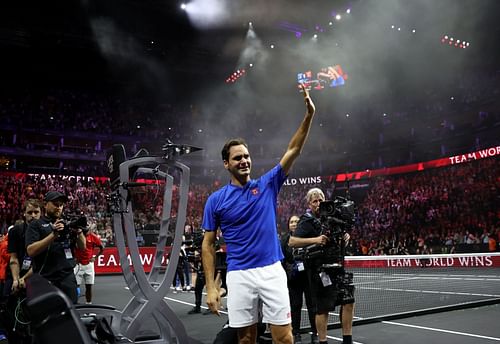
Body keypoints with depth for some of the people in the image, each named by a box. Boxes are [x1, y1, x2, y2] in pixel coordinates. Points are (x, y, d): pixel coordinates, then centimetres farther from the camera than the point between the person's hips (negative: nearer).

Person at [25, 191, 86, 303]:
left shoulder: (67, 224, 15)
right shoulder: (36, 225, 4)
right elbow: (31, 251, -10)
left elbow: (82, 247, 11)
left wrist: (79, 231, -8)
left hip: (68, 278, 3)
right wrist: (54, 234, -20)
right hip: (45, 279, -3)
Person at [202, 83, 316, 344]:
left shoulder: (267, 185, 5)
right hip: (239, 276, 0)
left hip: (272, 271, 1)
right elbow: (208, 244, 4)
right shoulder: (216, 200, 1)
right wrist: (210, 287, -2)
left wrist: (309, 115, -13)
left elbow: (293, 151, -2)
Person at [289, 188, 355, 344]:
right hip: (319, 270, -7)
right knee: (323, 308, 1)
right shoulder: (307, 221, -10)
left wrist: (345, 237, 2)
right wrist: (315, 240, -29)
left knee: (348, 301, 9)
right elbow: (292, 242, -21)